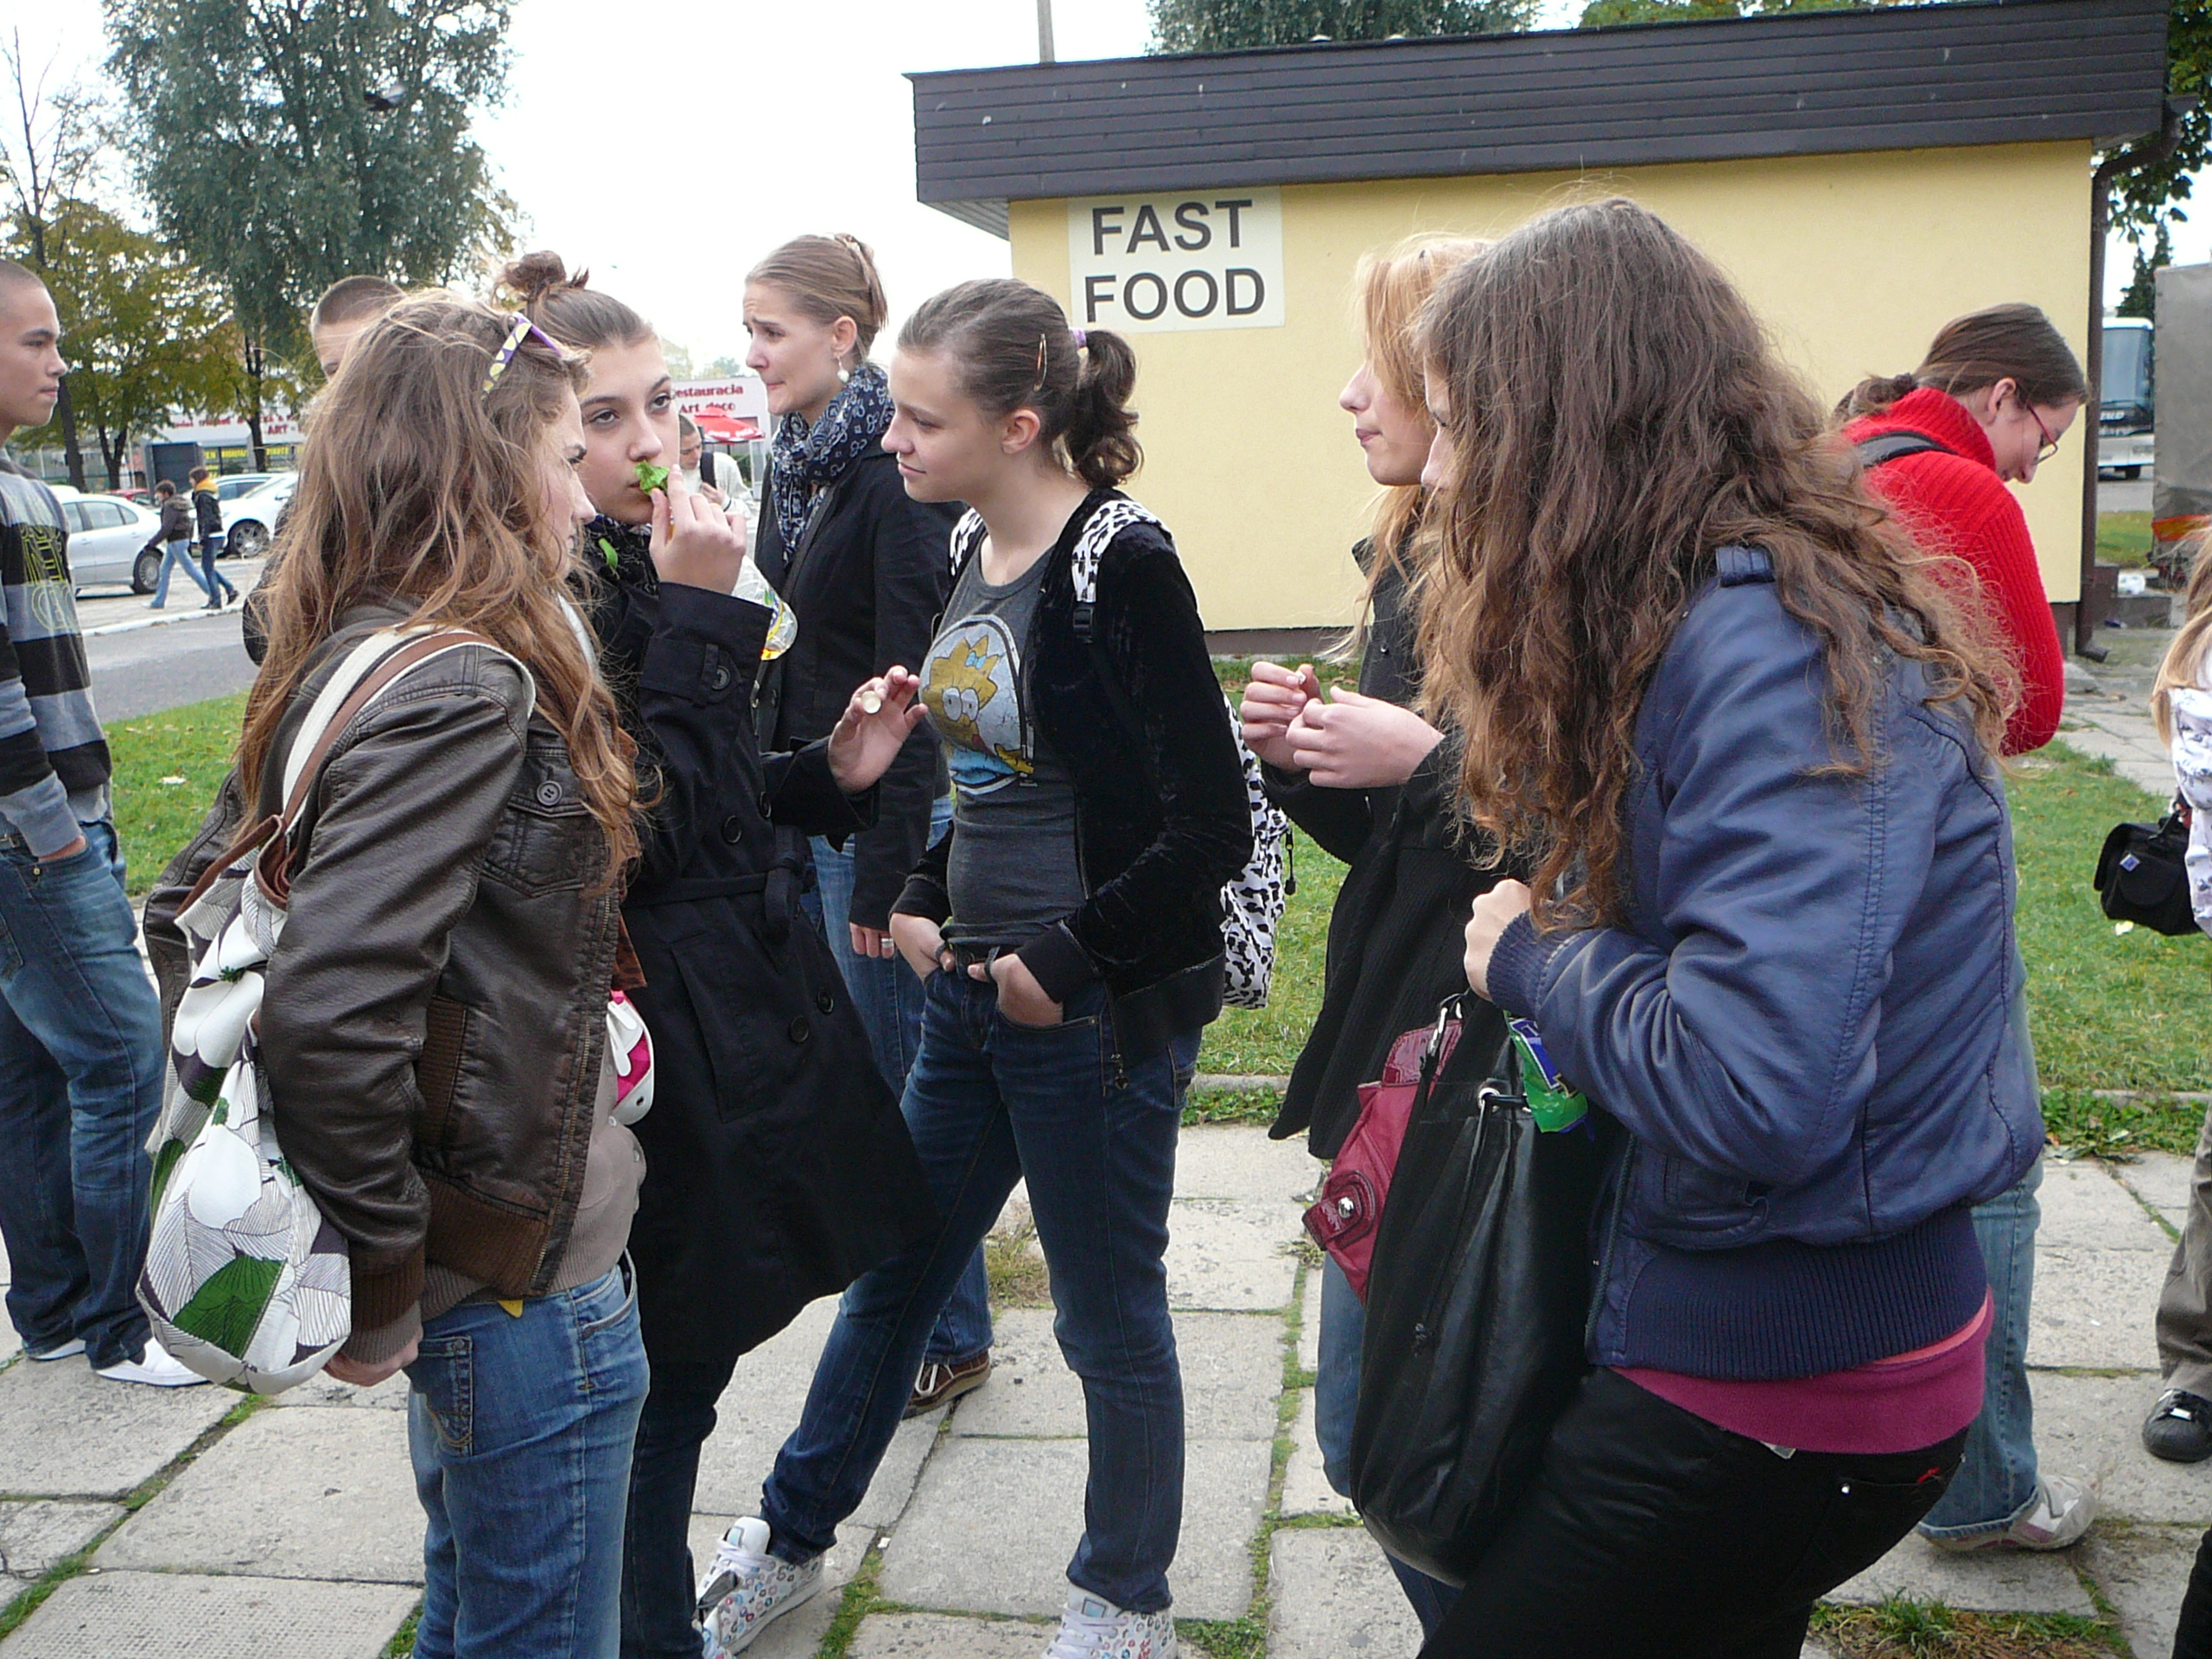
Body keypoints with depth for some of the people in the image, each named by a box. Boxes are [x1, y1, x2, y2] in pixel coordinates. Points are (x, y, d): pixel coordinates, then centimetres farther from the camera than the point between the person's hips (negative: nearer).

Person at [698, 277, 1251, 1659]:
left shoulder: (1120, 563, -19)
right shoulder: (976, 549, 6)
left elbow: (1212, 828, -21)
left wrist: (1063, 961, -16)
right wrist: (922, 901, 7)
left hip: (1097, 1013, -8)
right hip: (971, 984, 8)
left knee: (1111, 1315, 10)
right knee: (894, 1261, 21)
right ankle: (791, 1539, 42)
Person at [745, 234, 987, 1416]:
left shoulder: (893, 476, -16)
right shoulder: (795, 465, 12)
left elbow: (908, 687, -19)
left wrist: (885, 872, -20)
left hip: (878, 811, -9)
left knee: (902, 1080, 1)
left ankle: (949, 1338, 18)